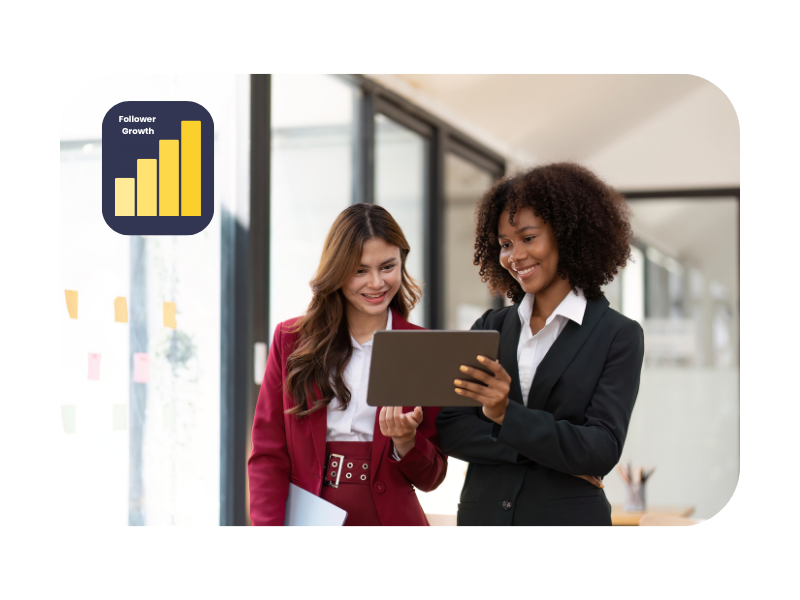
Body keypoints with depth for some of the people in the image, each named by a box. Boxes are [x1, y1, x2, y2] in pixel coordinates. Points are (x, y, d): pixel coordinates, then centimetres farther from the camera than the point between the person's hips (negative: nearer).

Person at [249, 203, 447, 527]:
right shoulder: (291, 339, 1)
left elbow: (429, 478, 2)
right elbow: (267, 455, -2)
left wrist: (405, 441, -17)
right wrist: (270, 523, -16)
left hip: (389, 516, 0)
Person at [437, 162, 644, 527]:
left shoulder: (618, 335, -4)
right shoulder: (489, 328, 6)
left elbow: (604, 449, -13)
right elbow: (448, 429, -3)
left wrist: (507, 415, -25)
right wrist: (557, 454, -14)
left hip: (569, 513, -3)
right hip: (482, 510, 3)